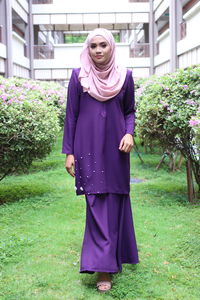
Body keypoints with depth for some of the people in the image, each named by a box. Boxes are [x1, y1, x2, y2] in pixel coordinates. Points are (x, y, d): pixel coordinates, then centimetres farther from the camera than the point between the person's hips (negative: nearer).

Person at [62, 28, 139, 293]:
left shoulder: (124, 76, 5)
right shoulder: (78, 76, 2)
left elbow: (130, 111, 12)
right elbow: (71, 115, 2)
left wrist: (129, 133, -8)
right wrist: (69, 152, -2)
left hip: (115, 147, 2)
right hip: (89, 147, -2)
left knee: (115, 201, 5)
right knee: (97, 203, -5)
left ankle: (110, 258, 20)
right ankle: (104, 268, -1)